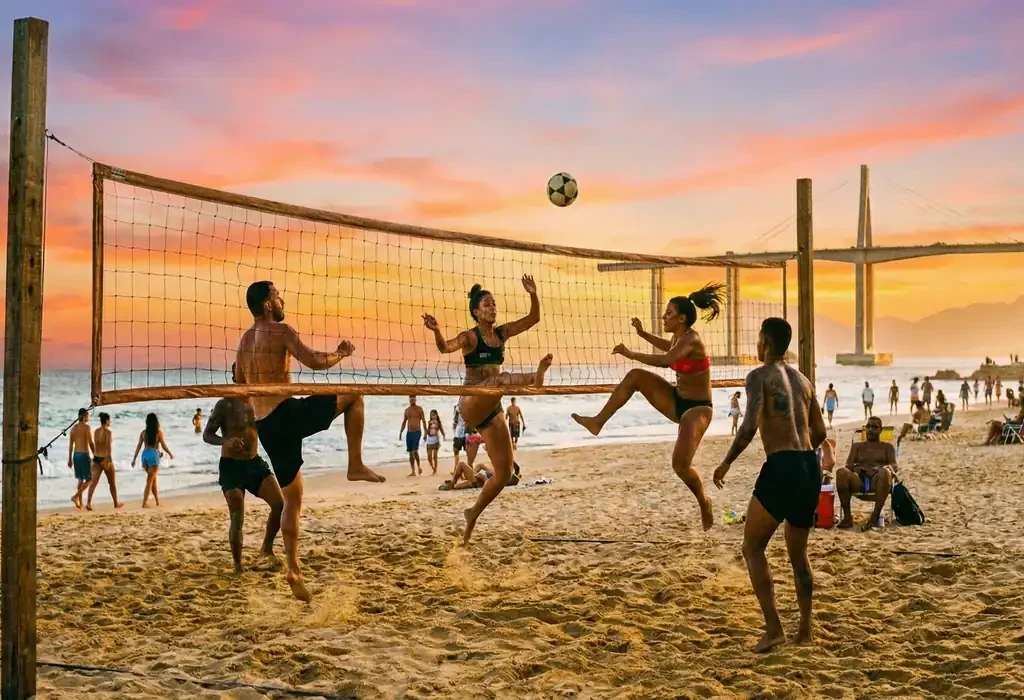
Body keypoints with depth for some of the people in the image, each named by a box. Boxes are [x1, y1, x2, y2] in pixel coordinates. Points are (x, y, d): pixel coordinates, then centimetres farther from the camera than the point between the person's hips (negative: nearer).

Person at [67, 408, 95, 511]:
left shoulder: (74, 428, 9)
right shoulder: (87, 427, -11)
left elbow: (70, 444, 10)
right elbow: (91, 443, -14)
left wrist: (70, 459, 14)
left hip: (76, 455, 7)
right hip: (85, 455, -7)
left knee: (80, 479, 13)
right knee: (89, 479, 0)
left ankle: (80, 503, 11)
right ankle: (75, 497, -15)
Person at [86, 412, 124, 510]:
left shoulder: (96, 431, 8)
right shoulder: (108, 432, -13)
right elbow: (108, 446, -24)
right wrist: (109, 460, -26)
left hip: (96, 458, 5)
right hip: (105, 459, -5)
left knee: (94, 482, -2)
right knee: (112, 482, 12)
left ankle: (88, 502, -19)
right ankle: (116, 503, 24)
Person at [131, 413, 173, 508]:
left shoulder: (143, 432, 5)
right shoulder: (159, 432, -6)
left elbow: (138, 446, 5)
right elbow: (164, 446, -5)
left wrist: (134, 458, 10)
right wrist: (170, 454, 12)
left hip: (145, 454, 5)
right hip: (154, 455, -4)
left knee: (153, 478, 19)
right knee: (150, 480, -1)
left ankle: (157, 500, 27)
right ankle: (145, 503, -7)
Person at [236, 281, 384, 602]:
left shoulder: (245, 339, 18)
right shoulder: (281, 331, -7)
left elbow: (240, 381, 29)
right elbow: (315, 362, -16)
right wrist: (341, 353, 1)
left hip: (264, 427, 8)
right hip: (286, 415, -8)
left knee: (292, 499, 15)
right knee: (354, 395, 5)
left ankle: (293, 568, 10)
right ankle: (356, 465, 0)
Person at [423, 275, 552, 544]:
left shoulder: (502, 333, 10)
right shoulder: (470, 337, -7)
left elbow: (533, 319, 9)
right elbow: (445, 347, -26)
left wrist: (533, 295, -8)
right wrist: (436, 331, -47)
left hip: (493, 409, 6)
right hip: (471, 405, -6)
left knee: (505, 473, 2)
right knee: (500, 379, -36)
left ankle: (473, 514, 20)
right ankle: (534, 376, -68)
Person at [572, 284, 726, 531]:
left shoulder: (691, 339, -23)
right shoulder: (678, 337, 3)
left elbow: (666, 360, -42)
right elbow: (668, 347, 29)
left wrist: (631, 354, -36)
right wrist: (642, 333, 17)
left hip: (697, 408, -9)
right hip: (678, 400, 9)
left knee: (680, 464, -16)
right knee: (635, 376, -4)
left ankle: (704, 502, 13)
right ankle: (599, 421, 0)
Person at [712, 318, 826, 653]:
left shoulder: (760, 376, -3)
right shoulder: (802, 380, 18)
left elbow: (749, 426, -16)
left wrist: (726, 463, -5)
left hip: (781, 467, -7)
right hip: (810, 468, 7)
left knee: (753, 548, 3)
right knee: (798, 552, 20)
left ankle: (773, 627, -6)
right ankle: (805, 629, 21)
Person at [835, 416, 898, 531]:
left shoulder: (887, 446, 23)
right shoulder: (857, 446, 28)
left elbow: (895, 466, 7)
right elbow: (849, 464, 14)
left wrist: (879, 468, -16)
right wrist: (855, 468, -11)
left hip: (877, 481, -1)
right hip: (858, 480, 1)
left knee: (885, 472, -38)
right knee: (841, 472, -32)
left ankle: (875, 515, -40)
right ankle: (847, 516, -32)